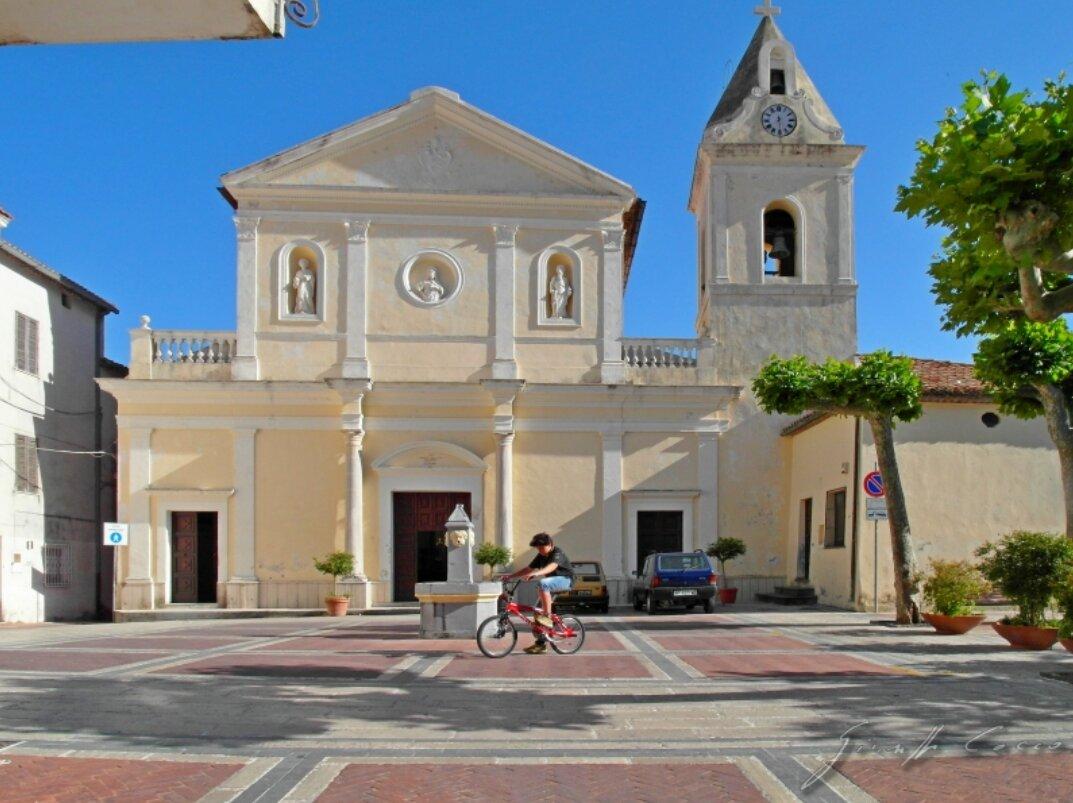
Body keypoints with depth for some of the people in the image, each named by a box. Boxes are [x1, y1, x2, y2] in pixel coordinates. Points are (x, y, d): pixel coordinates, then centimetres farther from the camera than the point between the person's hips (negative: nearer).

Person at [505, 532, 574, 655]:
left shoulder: (558, 553, -17)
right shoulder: (541, 556, 7)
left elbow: (552, 567, -37)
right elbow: (528, 569, 9)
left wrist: (536, 574, -54)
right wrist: (510, 576, 0)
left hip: (565, 579, -8)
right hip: (552, 583, 8)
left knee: (543, 583, -37)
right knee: (537, 612, 0)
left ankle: (548, 617, -32)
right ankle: (541, 643, 8)